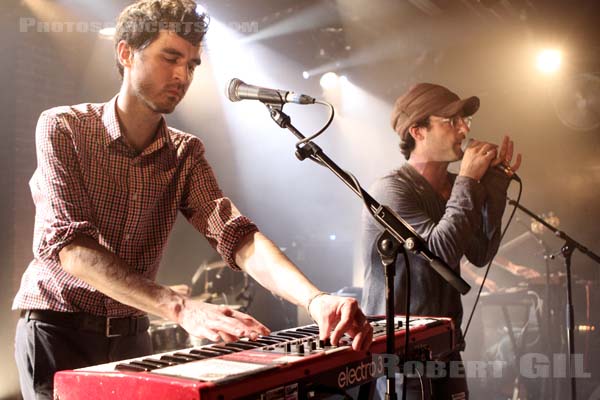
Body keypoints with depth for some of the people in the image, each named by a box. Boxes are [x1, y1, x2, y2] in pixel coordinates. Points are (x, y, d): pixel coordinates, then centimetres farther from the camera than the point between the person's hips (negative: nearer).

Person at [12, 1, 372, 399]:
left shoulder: (185, 154, 0)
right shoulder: (63, 127, -12)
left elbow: (237, 236, -15)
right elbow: (70, 246, -24)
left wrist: (316, 299, -33)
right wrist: (181, 307, -37)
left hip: (131, 336, 4)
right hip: (58, 332, -4)